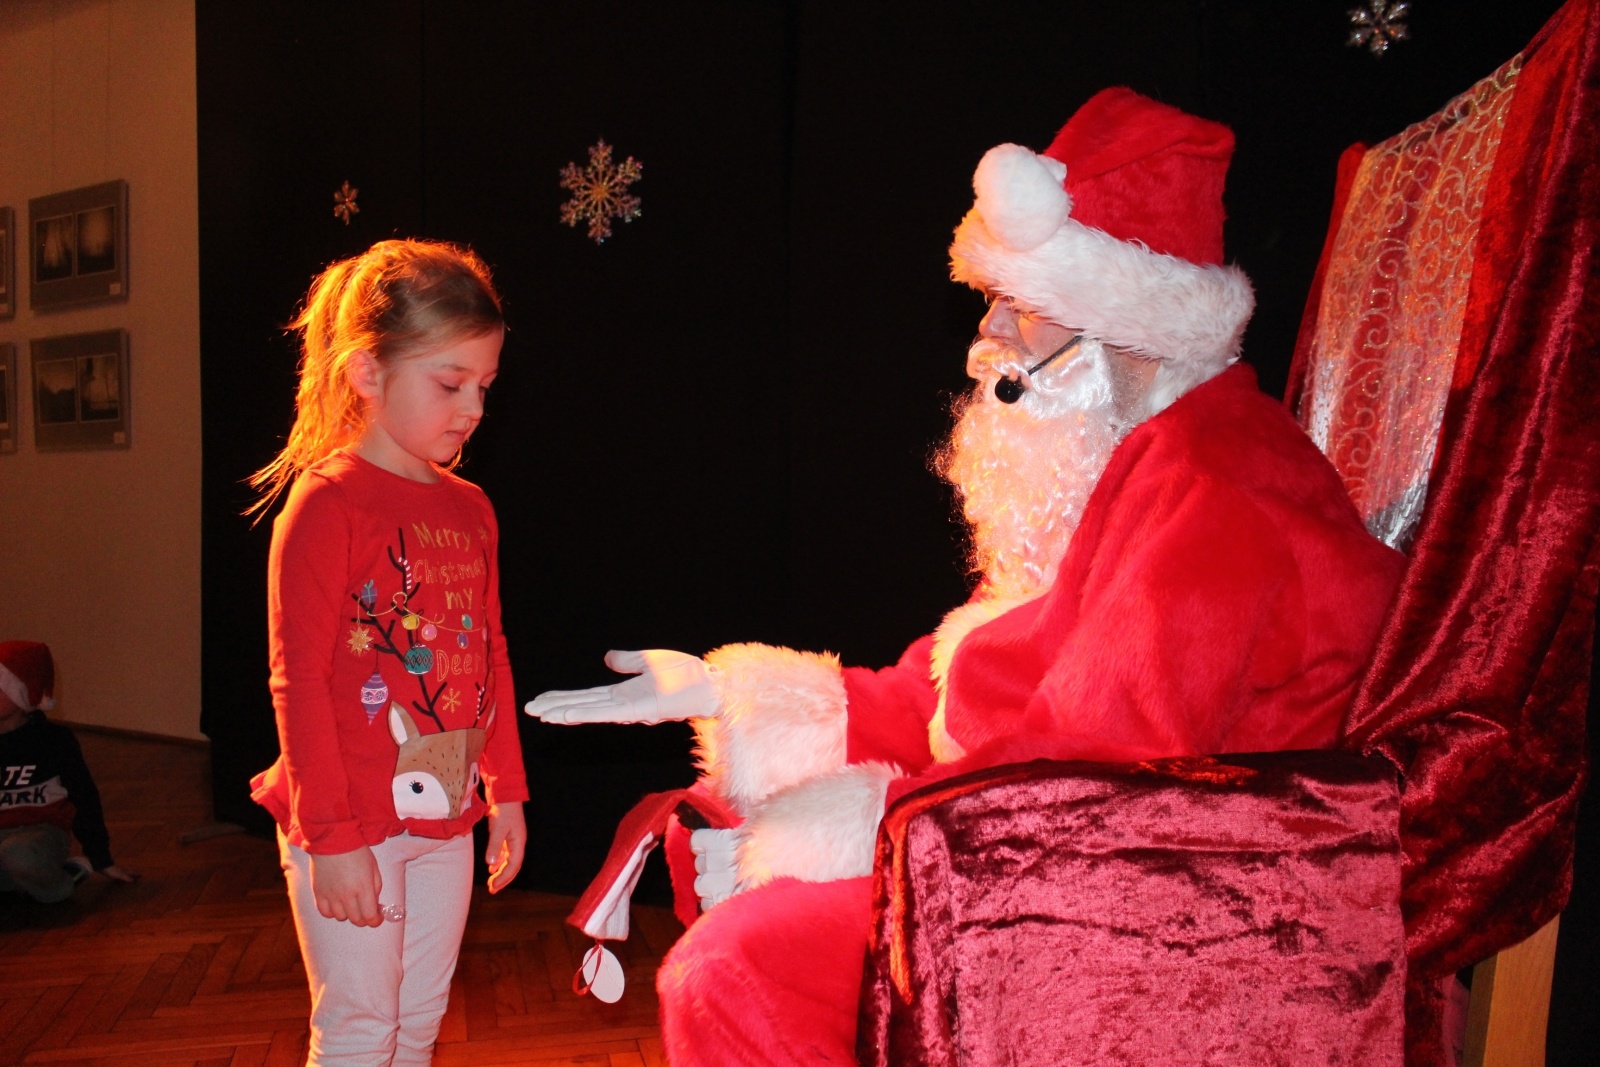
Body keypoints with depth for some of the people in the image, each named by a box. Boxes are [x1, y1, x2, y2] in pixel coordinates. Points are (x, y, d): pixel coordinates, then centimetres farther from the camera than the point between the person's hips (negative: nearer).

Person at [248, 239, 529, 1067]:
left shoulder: (470, 509, 7)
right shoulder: (325, 505, -13)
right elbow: (298, 680, -14)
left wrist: (506, 789, 13)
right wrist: (330, 838, -14)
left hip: (445, 818, 6)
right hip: (352, 826, -6)